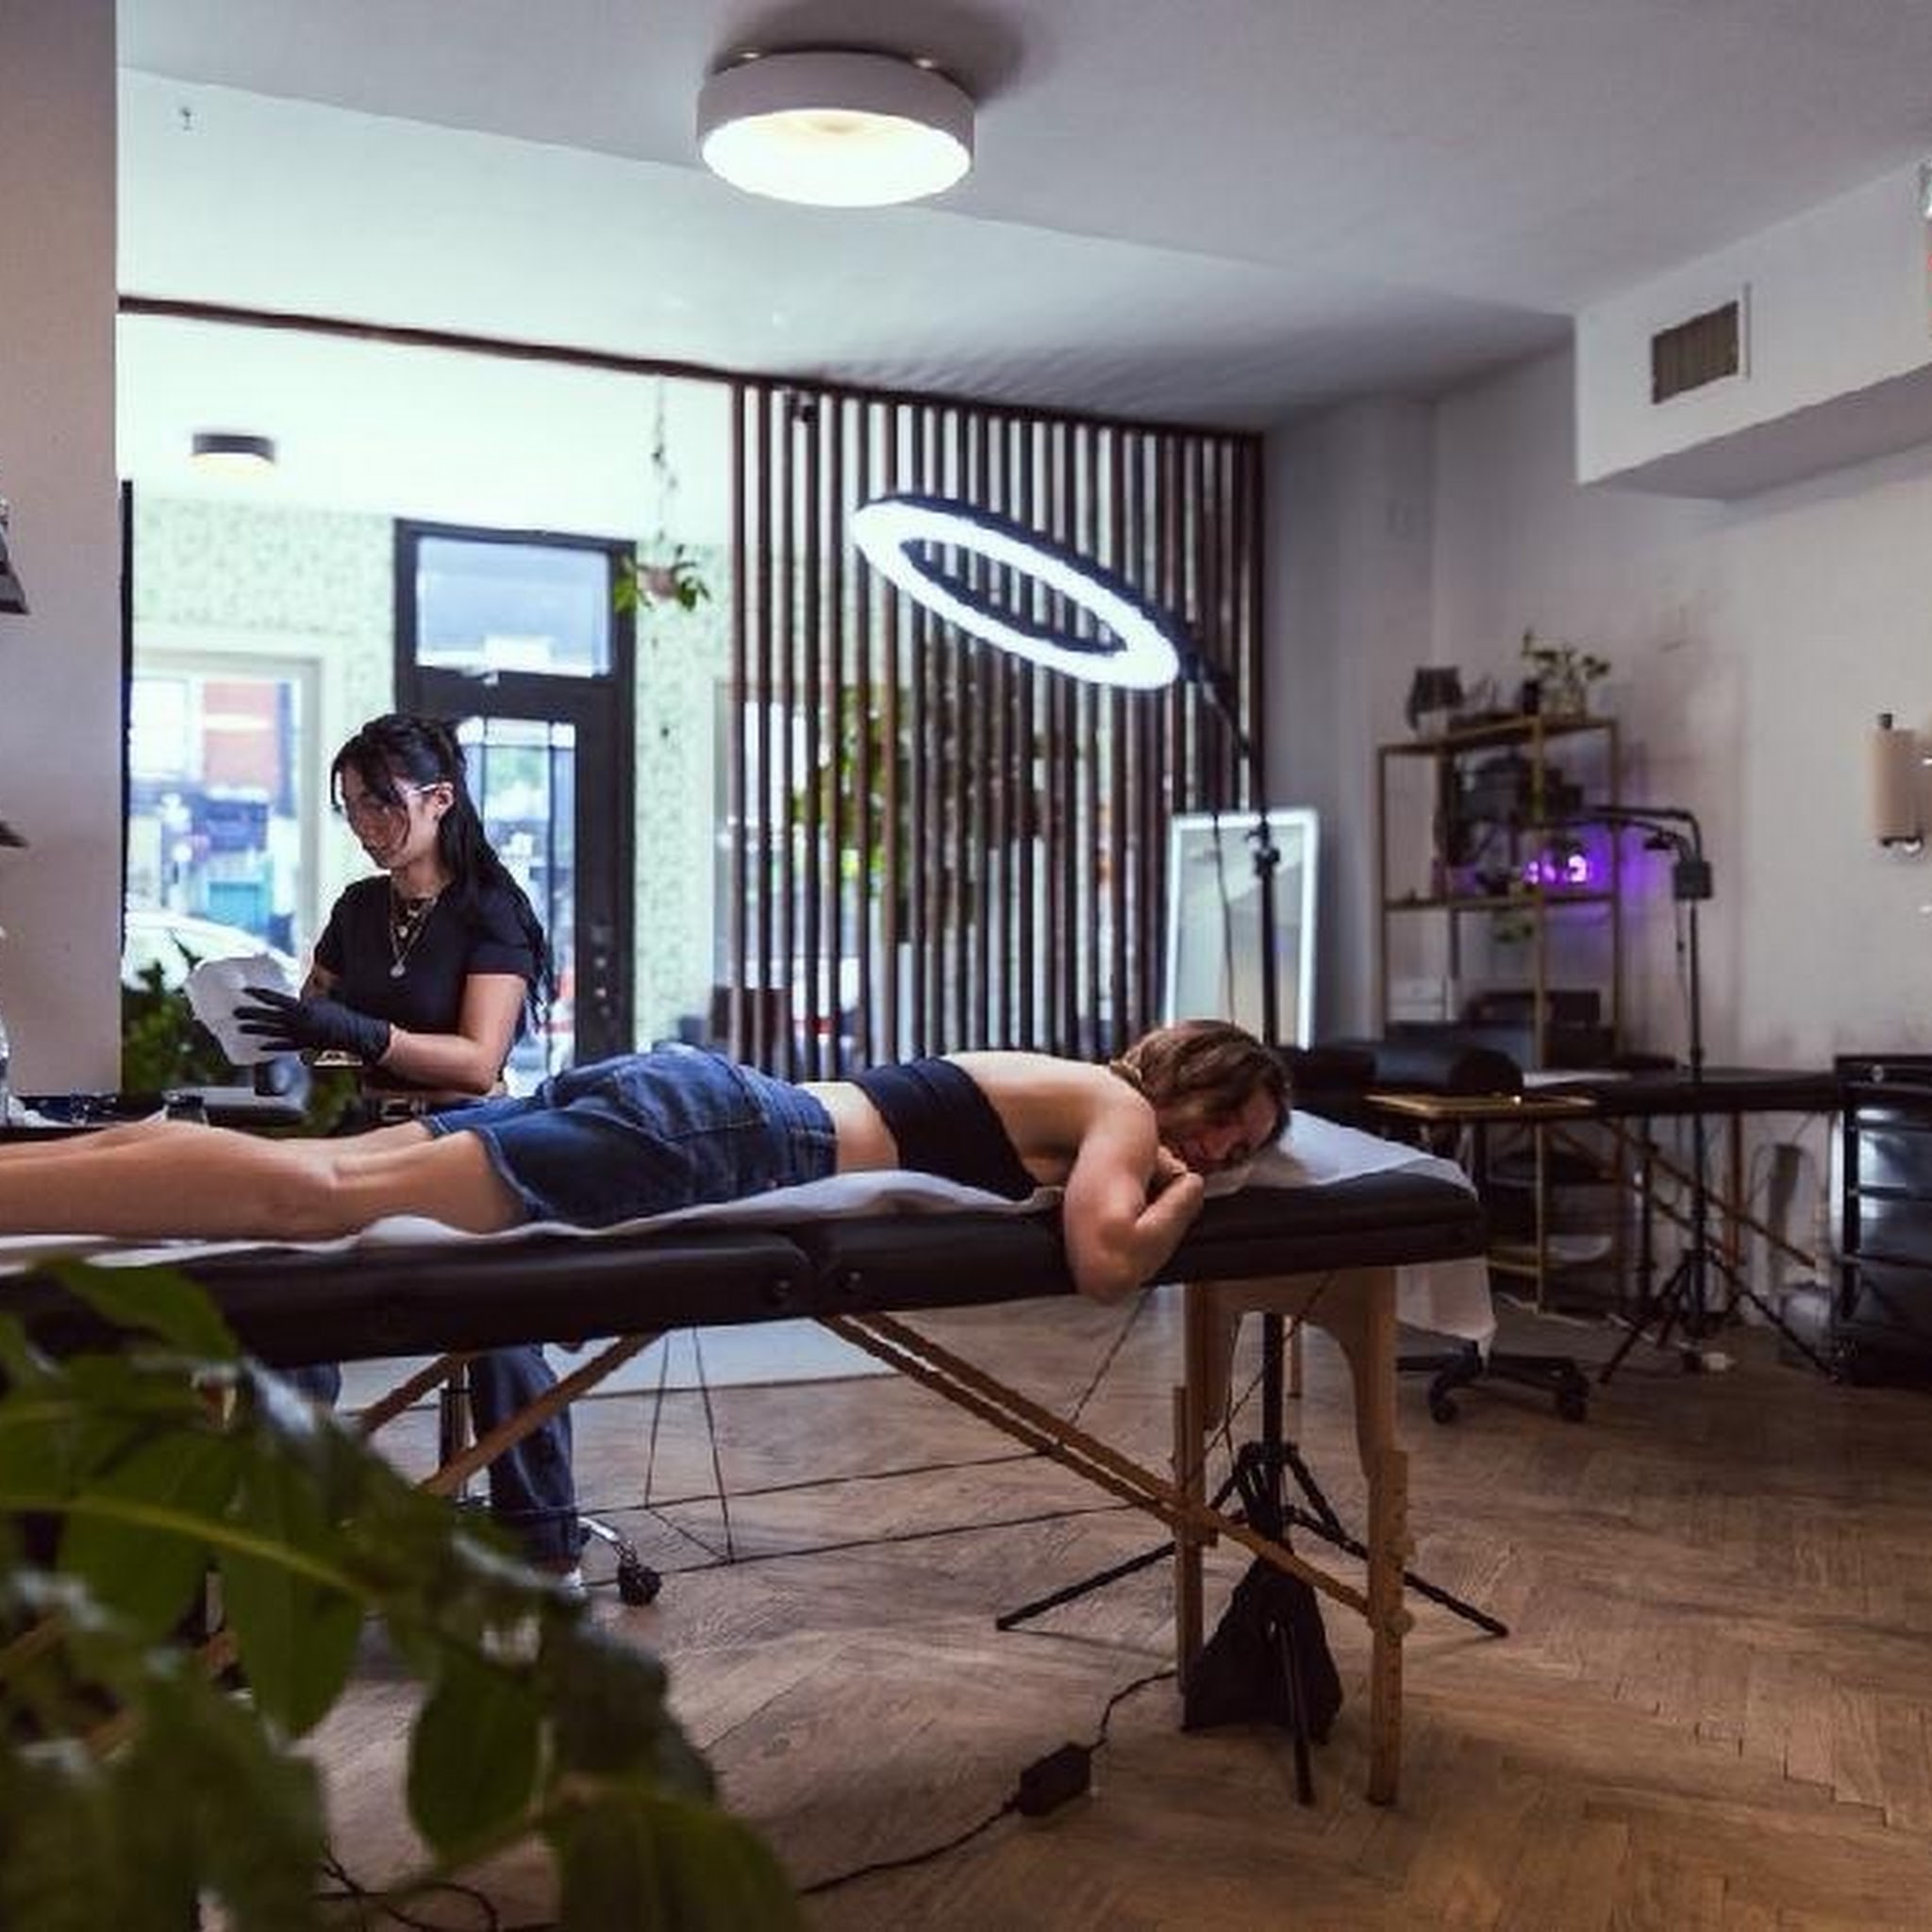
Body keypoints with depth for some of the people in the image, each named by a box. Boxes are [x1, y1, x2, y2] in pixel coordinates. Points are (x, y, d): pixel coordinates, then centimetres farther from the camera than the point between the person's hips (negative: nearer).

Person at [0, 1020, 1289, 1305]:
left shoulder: (1065, 1091, 27)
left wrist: (1175, 1177, 38)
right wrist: (1182, 1200, 4)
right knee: (317, 1200, -17)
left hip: (697, 1096, 8)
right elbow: (1107, 1263, -19)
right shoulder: (1121, 1113, 1)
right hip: (708, 1140, -8)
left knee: (311, 1176, 2)